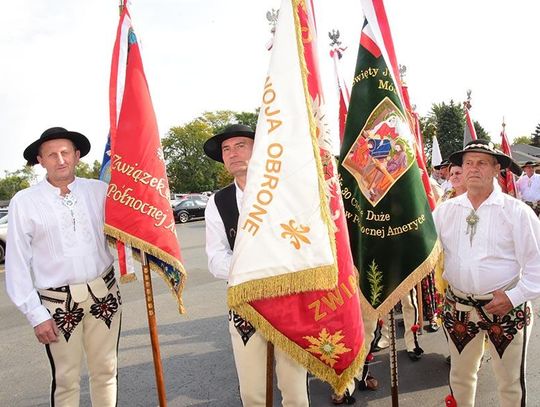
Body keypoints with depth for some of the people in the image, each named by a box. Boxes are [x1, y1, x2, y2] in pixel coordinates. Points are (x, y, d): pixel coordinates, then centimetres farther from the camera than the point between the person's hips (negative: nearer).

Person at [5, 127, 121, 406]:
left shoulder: (99, 191, 0)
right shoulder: (24, 202, -5)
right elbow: (17, 265, -3)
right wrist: (36, 315, -5)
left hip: (104, 293, 2)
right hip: (58, 301, -2)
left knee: (105, 371, 14)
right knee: (66, 380, 8)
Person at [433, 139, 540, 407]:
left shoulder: (517, 212, -8)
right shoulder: (445, 210, 2)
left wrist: (515, 296, -16)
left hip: (506, 309, -3)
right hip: (458, 308, 3)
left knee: (510, 382, 14)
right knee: (460, 375, 20)